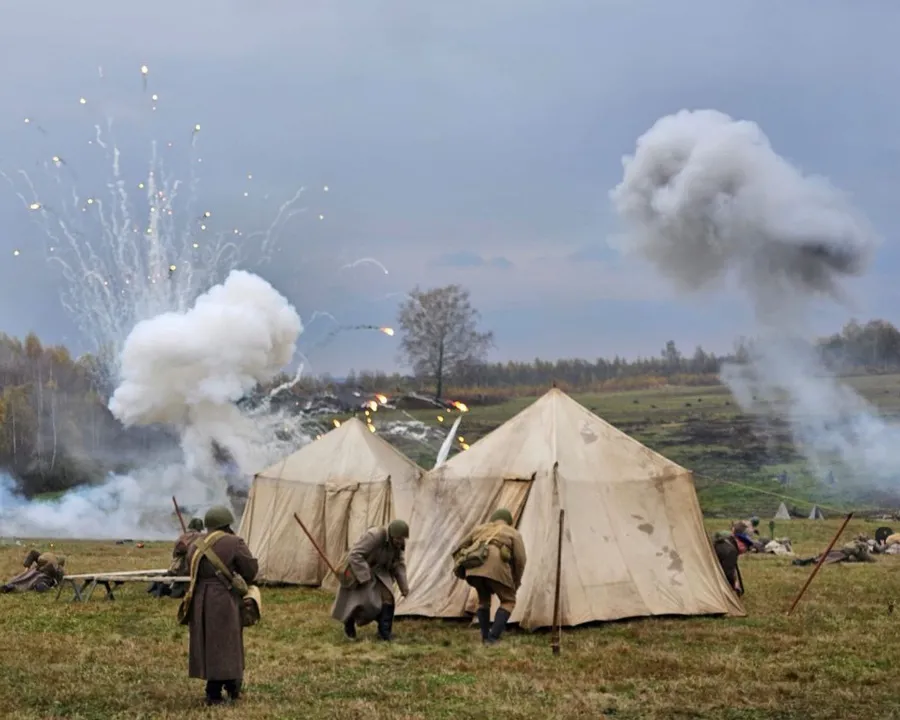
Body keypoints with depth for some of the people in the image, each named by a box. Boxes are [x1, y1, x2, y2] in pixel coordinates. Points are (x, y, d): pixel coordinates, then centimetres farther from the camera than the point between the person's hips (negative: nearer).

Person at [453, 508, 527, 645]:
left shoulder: (480, 529, 34)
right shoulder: (513, 534, 23)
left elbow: (460, 551, 35)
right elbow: (520, 560, 11)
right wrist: (515, 583, 23)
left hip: (473, 568, 4)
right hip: (495, 568, -4)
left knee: (484, 599, 28)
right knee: (508, 601, 14)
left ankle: (485, 638, 23)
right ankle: (492, 639, 0)